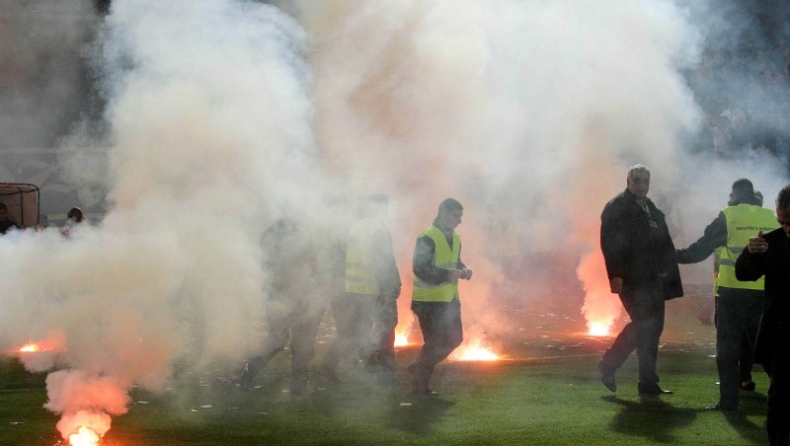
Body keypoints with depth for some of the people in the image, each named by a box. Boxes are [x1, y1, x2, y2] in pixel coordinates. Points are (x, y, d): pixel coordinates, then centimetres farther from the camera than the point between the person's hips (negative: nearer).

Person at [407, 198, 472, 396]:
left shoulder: (455, 238, 11)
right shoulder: (427, 239, -17)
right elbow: (420, 269, -23)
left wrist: (463, 270, 0)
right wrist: (448, 275, -30)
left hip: (449, 299, 9)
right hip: (429, 301, -9)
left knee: (454, 338, 10)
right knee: (435, 343, -4)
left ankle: (418, 368, 26)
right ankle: (419, 385, 13)